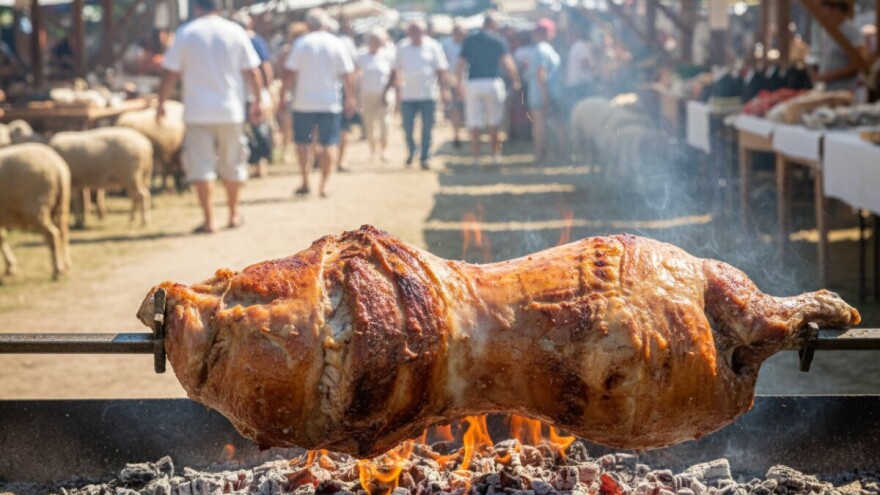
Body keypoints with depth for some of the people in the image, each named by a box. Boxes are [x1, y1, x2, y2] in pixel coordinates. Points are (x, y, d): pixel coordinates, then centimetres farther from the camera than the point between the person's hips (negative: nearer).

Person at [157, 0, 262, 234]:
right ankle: (234, 215, 27)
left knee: (201, 168, 0)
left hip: (197, 112, -2)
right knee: (232, 165, 15)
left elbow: (170, 73, -2)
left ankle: (209, 221, -6)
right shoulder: (235, 32, 1)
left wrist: (161, 103, 8)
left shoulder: (185, 33, -2)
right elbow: (251, 72, 2)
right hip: (230, 110, 2)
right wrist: (257, 102, 12)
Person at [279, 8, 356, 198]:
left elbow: (289, 74, -5)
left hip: (304, 103, 0)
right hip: (330, 103, 1)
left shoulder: (301, 43, -2)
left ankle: (305, 182, 10)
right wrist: (350, 99, 7)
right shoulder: (337, 44, 0)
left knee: (302, 142, 12)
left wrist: (283, 97, 1)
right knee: (328, 144, 6)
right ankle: (324, 185, 3)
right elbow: (348, 75, -1)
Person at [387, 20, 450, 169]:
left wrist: (443, 89, -5)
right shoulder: (402, 48, 5)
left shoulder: (433, 46, 0)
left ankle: (425, 158, 10)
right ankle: (411, 151, 26)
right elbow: (396, 71, 13)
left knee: (427, 129, 0)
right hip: (408, 95, 2)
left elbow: (441, 70, 1)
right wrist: (390, 86, 10)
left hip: (428, 95, -1)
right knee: (407, 127, 1)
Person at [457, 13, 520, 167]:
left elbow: (461, 65, 5)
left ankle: (476, 157, 1)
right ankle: (495, 156, 13)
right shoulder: (498, 40, 0)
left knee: (475, 125, 3)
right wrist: (516, 80, 4)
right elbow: (508, 63, -6)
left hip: (473, 84, 2)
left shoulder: (469, 40, 7)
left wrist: (460, 85, 12)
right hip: (493, 83, -1)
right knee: (494, 123, 11)